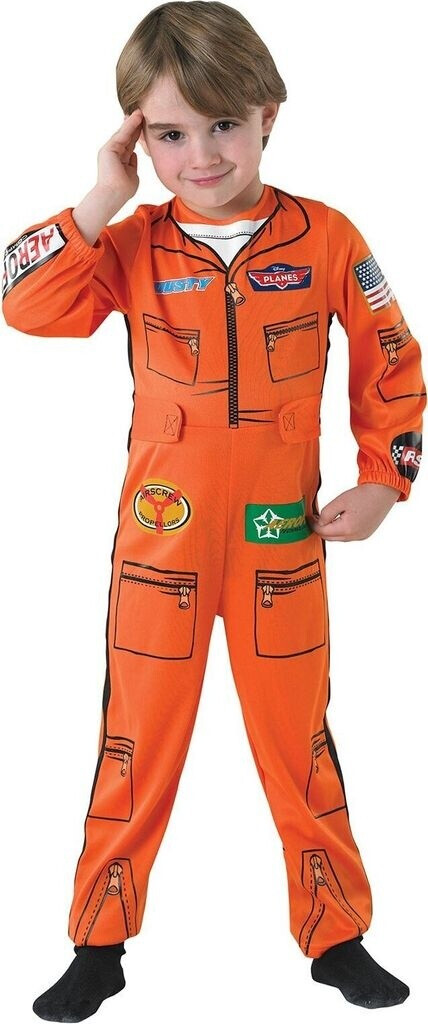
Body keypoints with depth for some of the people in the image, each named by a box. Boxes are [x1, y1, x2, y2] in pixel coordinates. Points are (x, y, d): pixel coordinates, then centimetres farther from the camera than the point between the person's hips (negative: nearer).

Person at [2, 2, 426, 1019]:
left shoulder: (326, 238, -3)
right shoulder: (135, 245, -1)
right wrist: (103, 198, -16)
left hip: (284, 539, 0)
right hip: (160, 538, 1)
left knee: (300, 740, 12)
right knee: (137, 743, 10)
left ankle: (336, 935, 29)